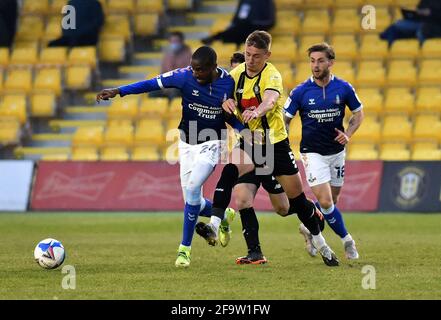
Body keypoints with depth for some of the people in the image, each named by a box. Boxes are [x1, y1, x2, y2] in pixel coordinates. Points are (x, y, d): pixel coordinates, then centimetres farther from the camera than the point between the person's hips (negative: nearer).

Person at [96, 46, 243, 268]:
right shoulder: (185, 76, -15)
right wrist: (118, 91, -23)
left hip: (210, 144, -3)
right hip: (187, 143, 3)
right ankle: (223, 216, 38)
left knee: (192, 189, -20)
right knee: (193, 200, 4)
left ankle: (185, 248, -8)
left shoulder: (228, 83, -12)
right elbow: (153, 84, -17)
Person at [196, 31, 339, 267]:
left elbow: (270, 100, -38)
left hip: (275, 143, -3)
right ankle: (214, 226, -37)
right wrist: (225, 101, -14)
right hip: (249, 142, 3)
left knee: (297, 199, 5)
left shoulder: (272, 75, -17)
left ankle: (321, 245, 26)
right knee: (229, 172, -29)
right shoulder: (237, 73, 0)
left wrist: (257, 111, -61)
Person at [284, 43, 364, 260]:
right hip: (312, 152, -3)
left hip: (337, 151, 3)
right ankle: (346, 240, 4)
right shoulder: (300, 92, -11)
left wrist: (348, 134, -9)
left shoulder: (344, 88, -6)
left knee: (332, 200, 10)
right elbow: (284, 120, -3)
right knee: (325, 201, -13)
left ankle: (309, 228, 36)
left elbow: (358, 113, 8)